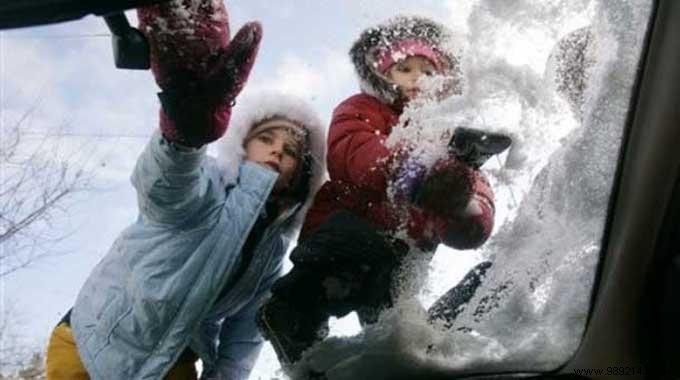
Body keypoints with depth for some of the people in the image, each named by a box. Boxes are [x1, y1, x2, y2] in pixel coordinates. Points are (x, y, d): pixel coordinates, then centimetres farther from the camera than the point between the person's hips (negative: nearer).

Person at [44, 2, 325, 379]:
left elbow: (244, 335, 7)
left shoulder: (273, 248, 0)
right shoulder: (207, 187, -20)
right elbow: (162, 183, -45)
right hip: (90, 345, -5)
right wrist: (185, 132, -66)